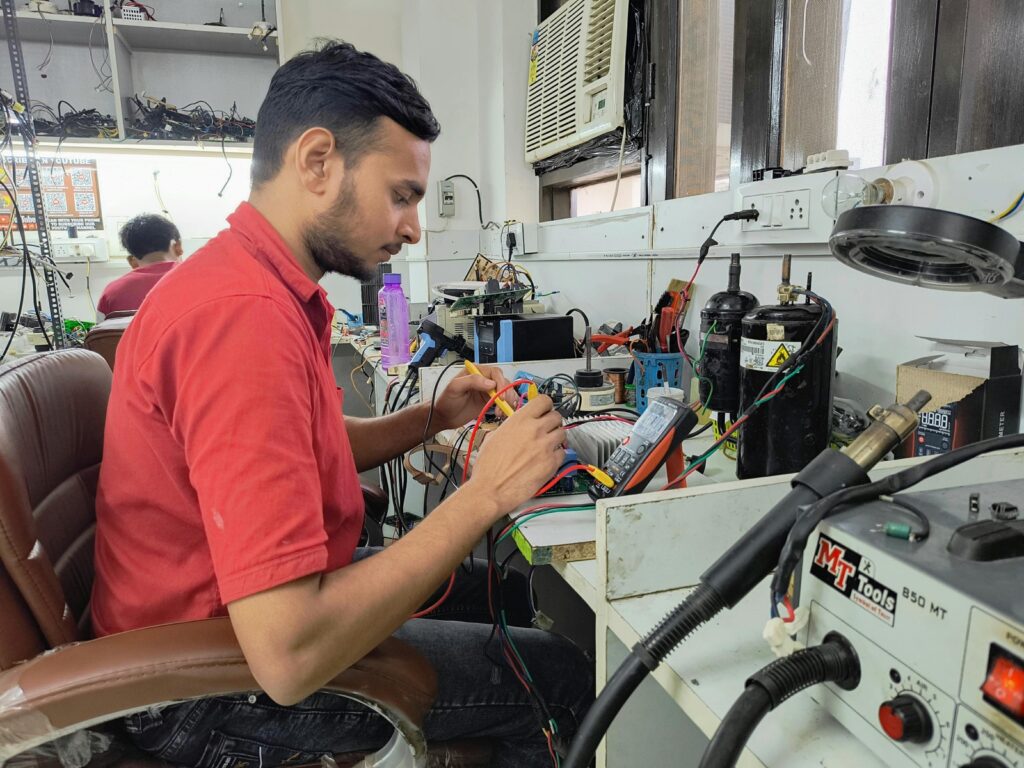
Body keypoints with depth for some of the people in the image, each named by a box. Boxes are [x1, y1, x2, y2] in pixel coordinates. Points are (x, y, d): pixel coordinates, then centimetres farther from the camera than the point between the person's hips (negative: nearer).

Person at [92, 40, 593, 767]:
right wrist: (485, 494, -27)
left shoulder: (261, 283, 3)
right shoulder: (244, 313, -32)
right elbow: (290, 655, -34)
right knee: (562, 674, 0)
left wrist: (433, 417, -2)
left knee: (508, 590, 19)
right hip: (220, 683, -9)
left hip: (241, 603, 9)